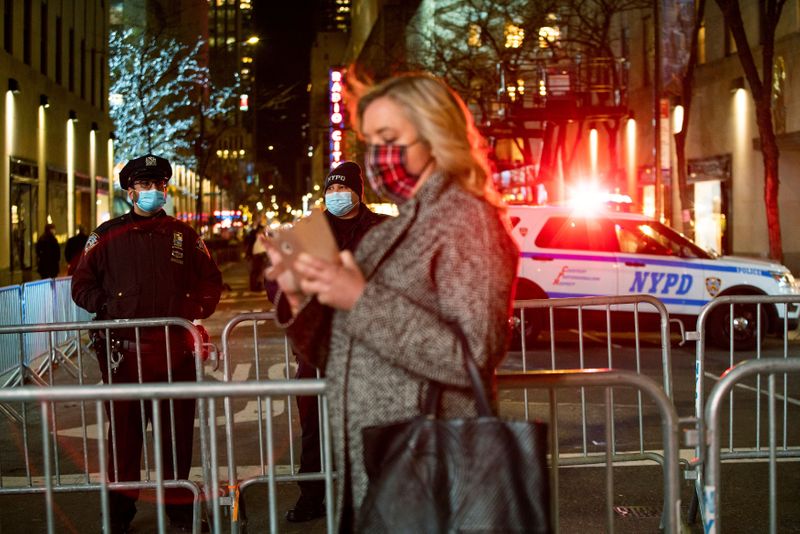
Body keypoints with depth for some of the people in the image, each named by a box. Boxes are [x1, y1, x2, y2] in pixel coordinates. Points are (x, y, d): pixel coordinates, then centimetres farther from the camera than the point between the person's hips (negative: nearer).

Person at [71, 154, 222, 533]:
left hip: (175, 349, 1)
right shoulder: (107, 235, 6)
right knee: (124, 429, 4)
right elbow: (82, 286, 9)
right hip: (124, 348, -1)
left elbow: (210, 282, 18)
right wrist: (110, 308, -4)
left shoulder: (184, 235, 11)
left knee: (178, 429, 7)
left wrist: (194, 311, 2)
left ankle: (178, 503, 20)